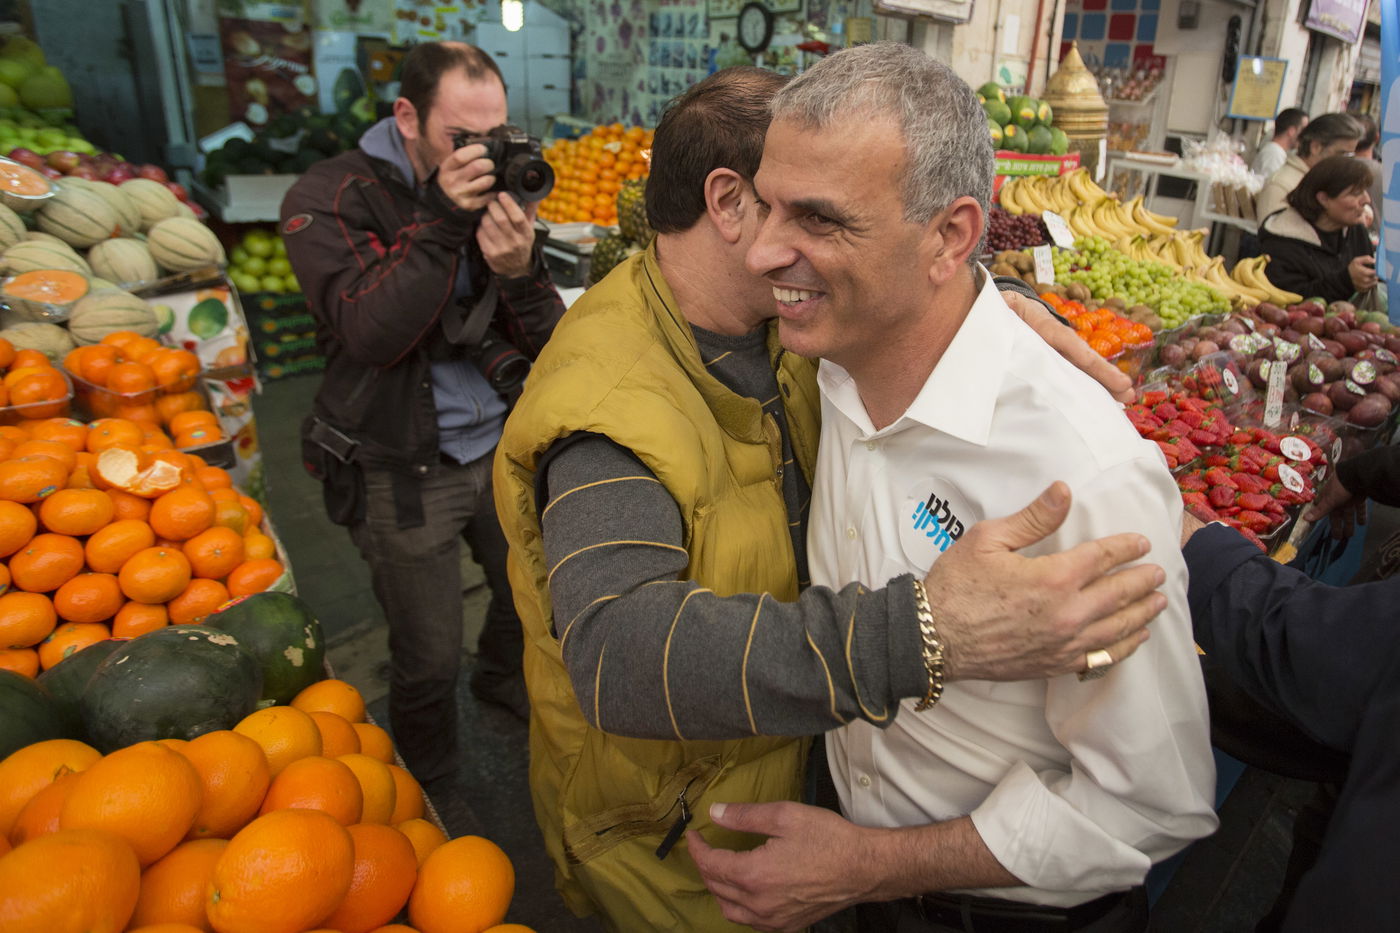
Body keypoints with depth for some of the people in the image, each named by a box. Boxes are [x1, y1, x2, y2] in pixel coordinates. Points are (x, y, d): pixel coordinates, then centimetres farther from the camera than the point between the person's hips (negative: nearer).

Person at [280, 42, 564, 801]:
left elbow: (542, 342, -5)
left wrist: (520, 272, -27)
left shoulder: (495, 189, 0)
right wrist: (440, 222, -31)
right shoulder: (329, 199, -11)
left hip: (500, 444, 5)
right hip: (403, 470, -4)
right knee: (429, 662, 5)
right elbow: (370, 334, -25)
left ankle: (502, 677, 54)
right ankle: (428, 792, 35)